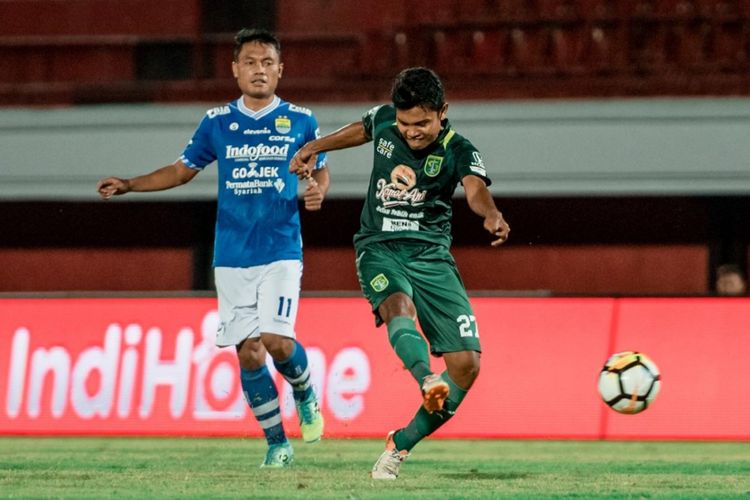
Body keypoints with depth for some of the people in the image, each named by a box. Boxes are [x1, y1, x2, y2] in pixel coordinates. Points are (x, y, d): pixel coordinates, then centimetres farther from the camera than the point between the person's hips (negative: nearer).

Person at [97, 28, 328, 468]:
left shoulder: (300, 121, 2)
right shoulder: (218, 123, 6)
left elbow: (321, 171, 14)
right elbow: (183, 170, 17)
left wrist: (318, 191, -9)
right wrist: (128, 185, 8)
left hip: (281, 253, -2)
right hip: (232, 258, 2)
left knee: (276, 341, -18)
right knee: (249, 354, -2)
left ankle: (306, 395, 14)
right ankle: (277, 443, 11)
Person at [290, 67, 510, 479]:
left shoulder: (458, 151, -10)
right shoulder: (383, 120, 0)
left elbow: (476, 190, -31)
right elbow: (360, 130, 26)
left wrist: (491, 214, -53)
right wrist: (314, 148, 26)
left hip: (431, 254, 0)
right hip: (379, 248, 0)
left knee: (467, 365, -9)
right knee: (399, 306, -35)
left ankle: (401, 445, 9)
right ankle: (427, 381, -64)